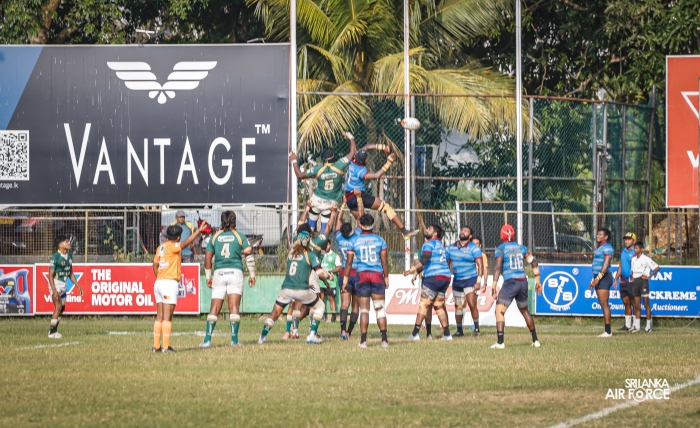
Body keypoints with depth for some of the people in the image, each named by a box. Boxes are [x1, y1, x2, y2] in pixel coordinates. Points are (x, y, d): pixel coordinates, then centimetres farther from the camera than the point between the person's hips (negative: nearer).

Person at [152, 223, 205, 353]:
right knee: (167, 317, -9)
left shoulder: (161, 247, 14)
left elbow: (155, 265, 20)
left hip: (158, 283, 8)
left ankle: (156, 345, 9)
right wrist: (198, 230, -24)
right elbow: (186, 242, -23)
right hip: (169, 283, -8)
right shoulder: (172, 247, -9)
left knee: (160, 316, 10)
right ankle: (166, 346, -12)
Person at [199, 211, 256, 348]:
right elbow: (249, 256, 0)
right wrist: (252, 275, 7)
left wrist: (208, 277, 16)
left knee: (214, 308, 2)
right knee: (234, 307, -2)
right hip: (235, 271, -2)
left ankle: (207, 339, -5)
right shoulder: (240, 237, 4)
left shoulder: (215, 237, 9)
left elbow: (207, 258, 9)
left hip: (219, 273, 2)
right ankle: (234, 339, -8)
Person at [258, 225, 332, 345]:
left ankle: (262, 336, -1)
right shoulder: (310, 255, 0)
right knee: (320, 307, 18)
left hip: (286, 289, 3)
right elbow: (320, 273, -5)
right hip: (302, 290, -3)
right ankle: (312, 336, 9)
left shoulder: (291, 253, 11)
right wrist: (328, 276, 18)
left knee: (275, 313, 14)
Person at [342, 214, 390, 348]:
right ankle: (384, 339, -2)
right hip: (377, 275, 0)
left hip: (362, 275, 0)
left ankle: (363, 340, -3)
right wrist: (386, 277, 12)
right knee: (380, 308, 4)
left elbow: (349, 262, 2)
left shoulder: (355, 241, 2)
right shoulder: (380, 240, 3)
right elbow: (384, 261, 3)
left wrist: (345, 279, 9)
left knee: (364, 309, 2)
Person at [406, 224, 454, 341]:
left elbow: (425, 258, -19)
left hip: (433, 278, -8)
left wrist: (412, 270, -23)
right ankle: (447, 334, 8)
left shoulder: (429, 244, -3)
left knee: (424, 304, -7)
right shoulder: (442, 247, 23)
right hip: (445, 277, 8)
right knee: (439, 306, 13)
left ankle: (415, 333, -11)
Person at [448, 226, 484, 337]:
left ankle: (476, 328, -4)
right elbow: (447, 262, 17)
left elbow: (480, 265, -12)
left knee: (472, 304, -15)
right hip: (457, 281, 5)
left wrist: (478, 281, -20)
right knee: (458, 306, 10)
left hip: (470, 280, -5)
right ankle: (459, 330, 20)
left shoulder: (474, 248, -8)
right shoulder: (452, 248, 8)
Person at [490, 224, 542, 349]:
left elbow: (498, 267, -12)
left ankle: (500, 342, -20)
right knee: (525, 311, 23)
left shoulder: (501, 249, -2)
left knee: (500, 311, -6)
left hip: (510, 282, -6)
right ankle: (535, 340, 26)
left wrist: (494, 286, -14)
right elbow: (534, 263, 12)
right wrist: (537, 281, 18)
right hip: (523, 282, 6)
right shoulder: (521, 248, 14)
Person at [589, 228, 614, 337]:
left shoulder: (607, 247, -11)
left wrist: (598, 278, -25)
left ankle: (608, 331, -14)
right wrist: (594, 279, 23)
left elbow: (606, 264, -20)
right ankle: (607, 330, 11)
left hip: (604, 278, -10)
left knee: (604, 304, -12)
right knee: (603, 305, 9)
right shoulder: (600, 248, 20)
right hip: (598, 278, 10)